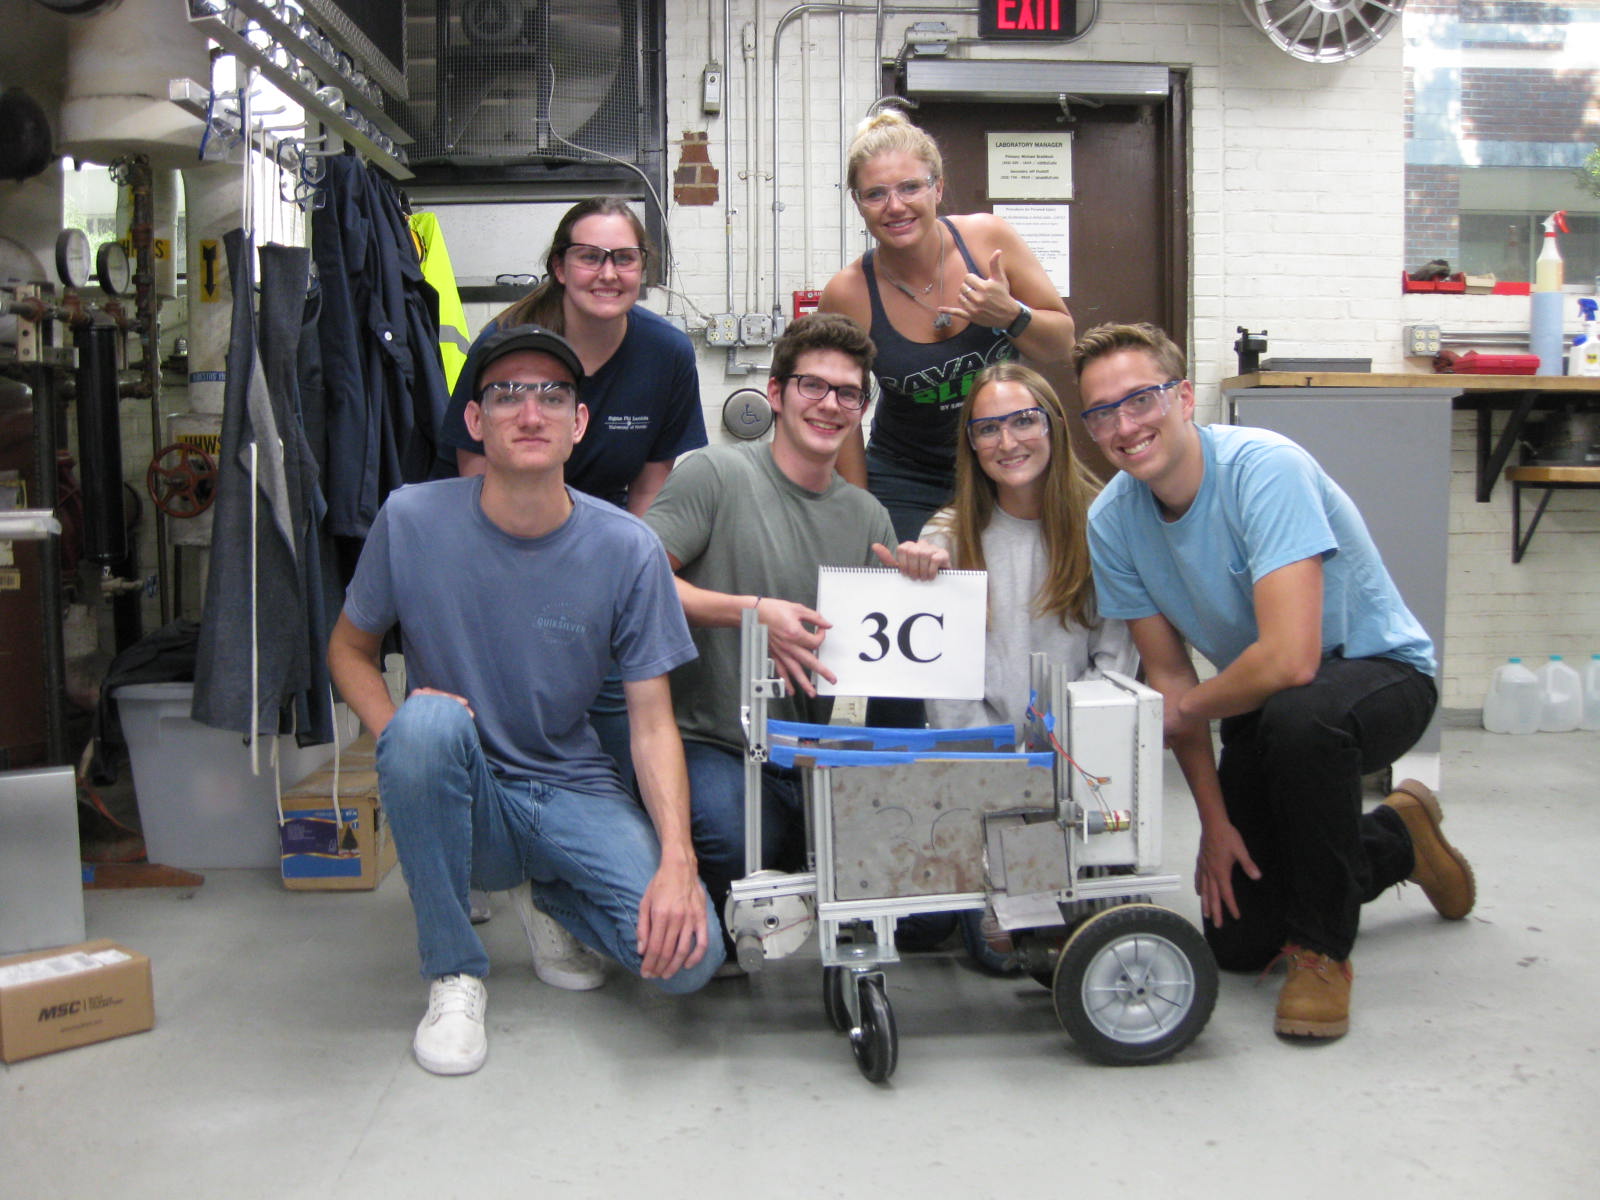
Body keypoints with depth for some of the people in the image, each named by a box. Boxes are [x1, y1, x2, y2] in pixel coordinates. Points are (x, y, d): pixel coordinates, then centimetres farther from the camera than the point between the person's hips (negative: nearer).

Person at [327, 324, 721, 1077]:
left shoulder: (627, 550, -10)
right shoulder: (412, 521, -9)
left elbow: (653, 724, -9)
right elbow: (349, 649, 4)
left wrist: (677, 861, -23)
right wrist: (395, 732, -18)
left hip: (575, 795, 0)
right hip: (461, 801, 0)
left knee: (687, 954, -22)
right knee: (429, 719, -35)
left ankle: (556, 901, 14)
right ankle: (453, 973, -13)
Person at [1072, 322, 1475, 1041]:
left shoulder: (1264, 469, -29)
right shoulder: (1110, 522, -10)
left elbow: (1291, 659, -37)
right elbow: (1169, 674, -3)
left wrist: (1184, 712, -19)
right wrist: (1214, 820, -6)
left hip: (1379, 669, -6)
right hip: (1258, 703, 6)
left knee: (1297, 715, -42)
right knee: (1236, 941, 3)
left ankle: (1321, 949, -17)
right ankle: (1394, 840, 32)